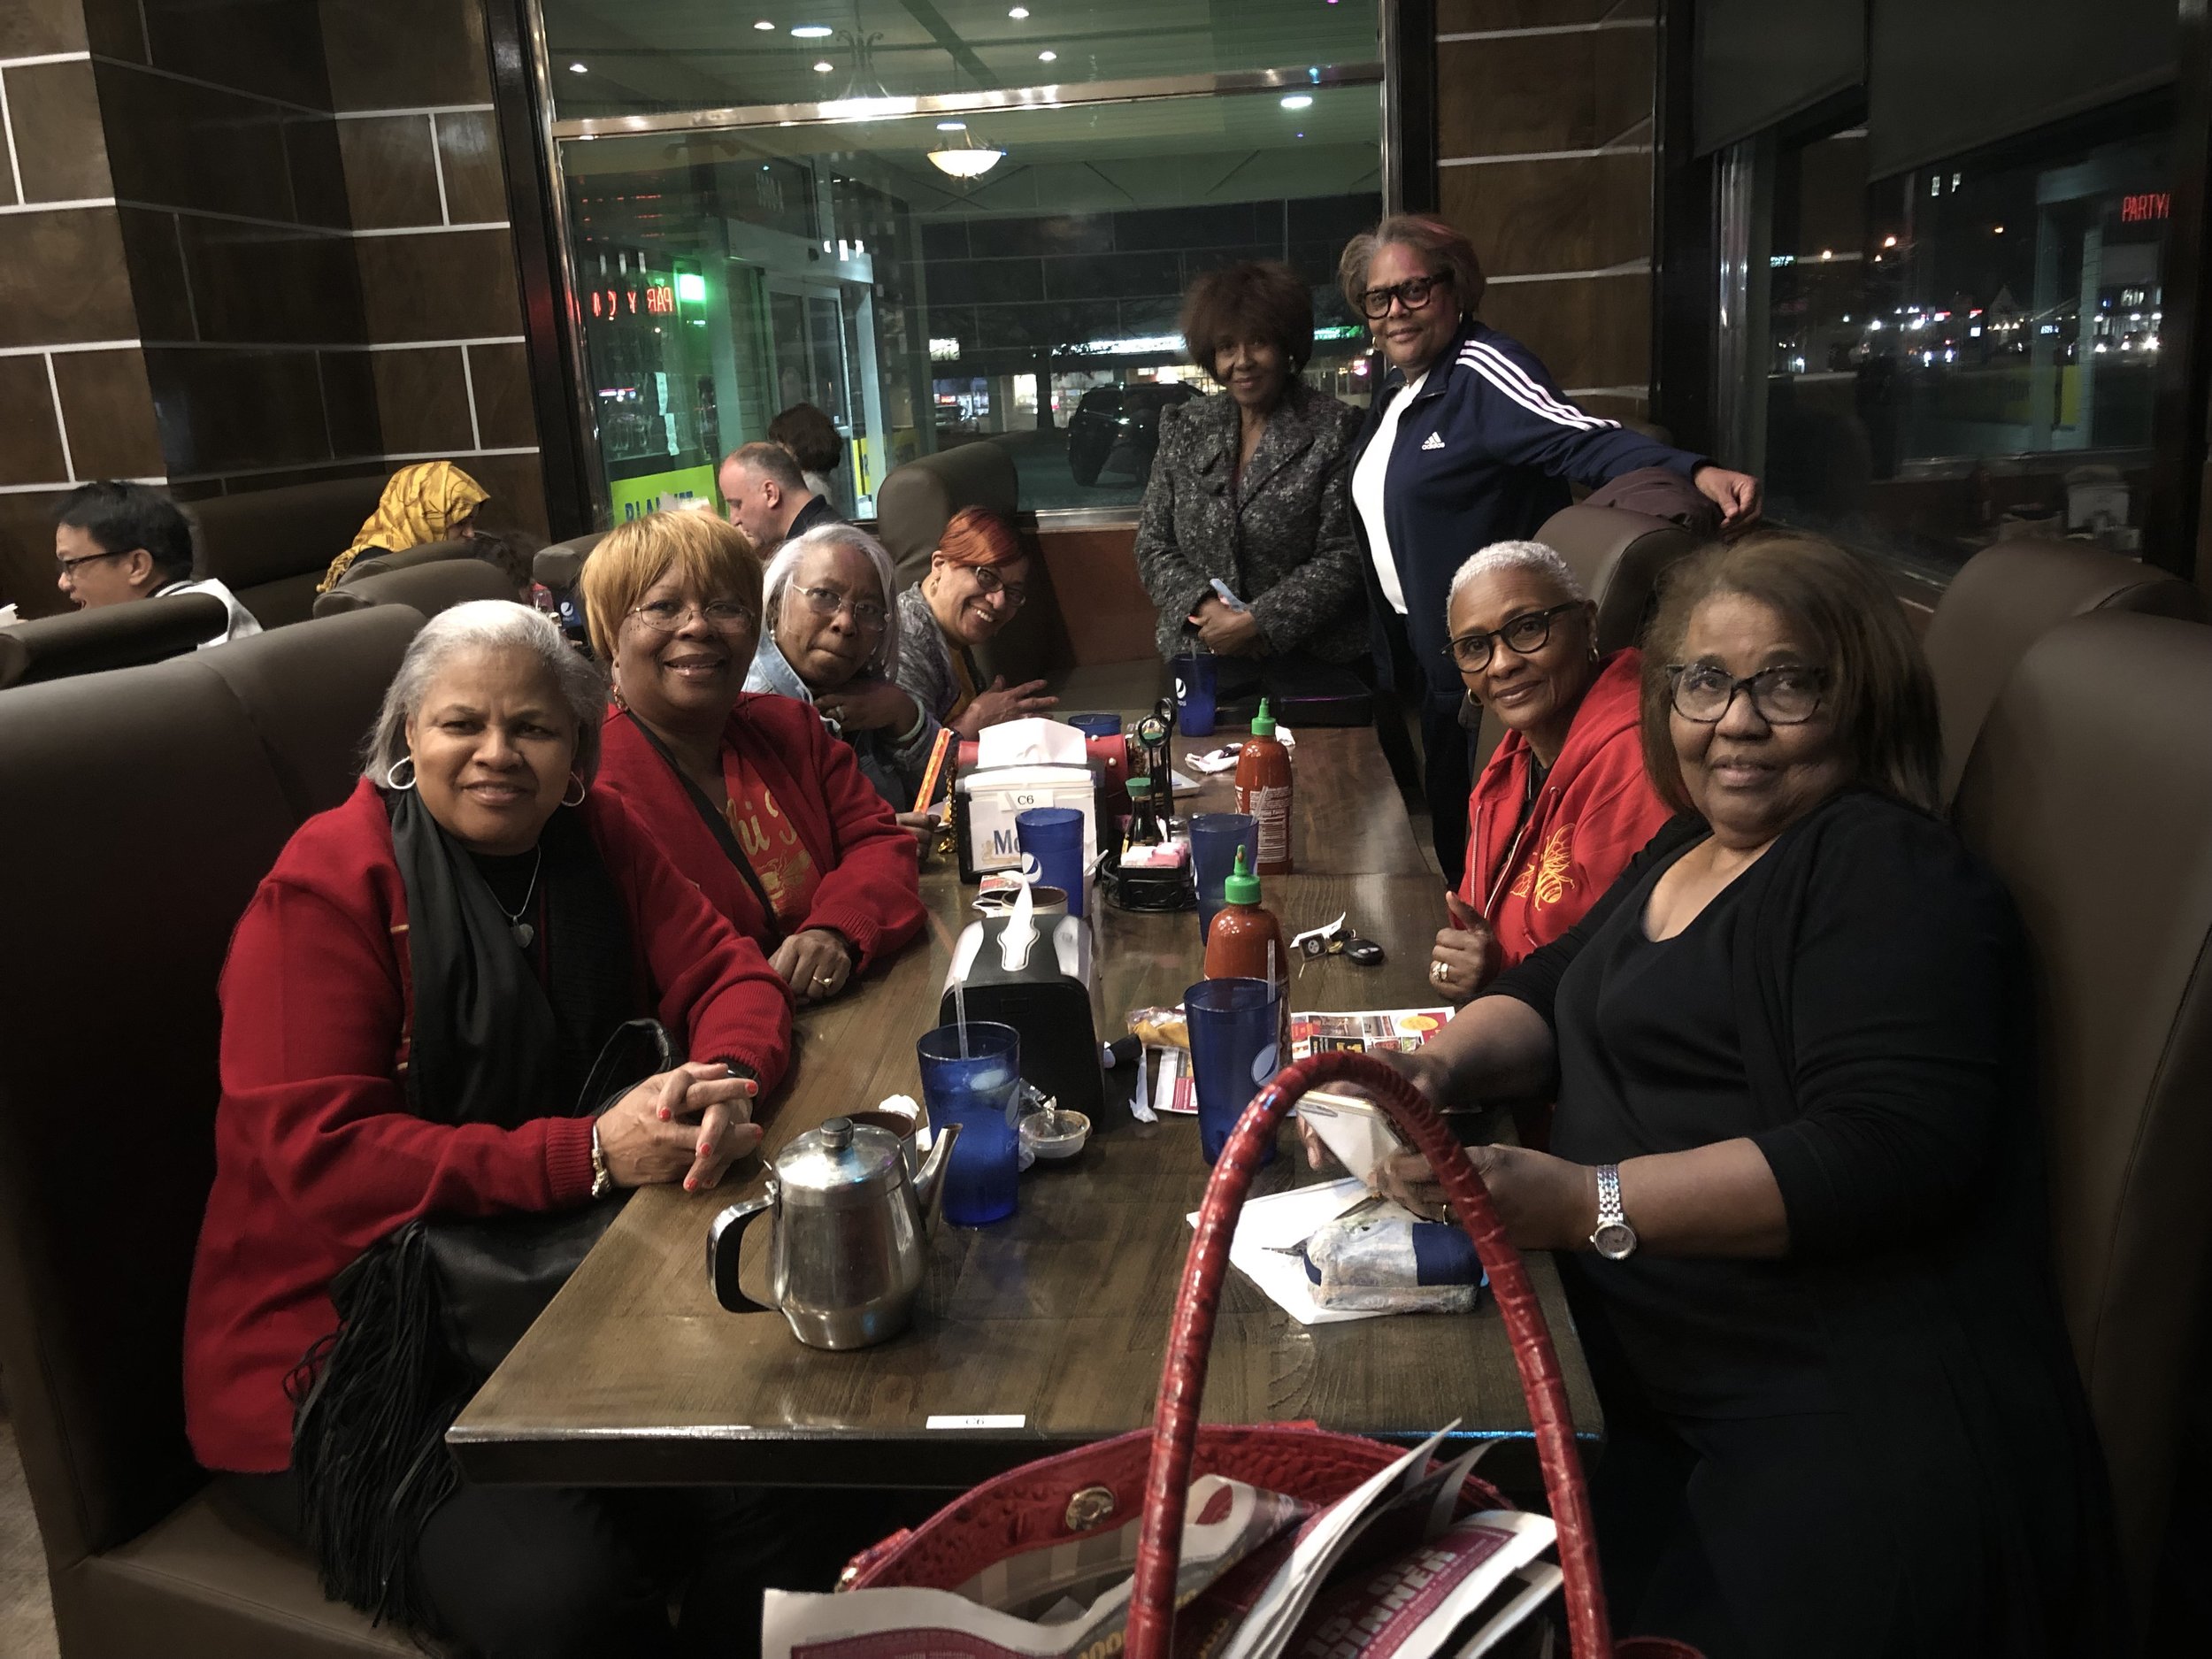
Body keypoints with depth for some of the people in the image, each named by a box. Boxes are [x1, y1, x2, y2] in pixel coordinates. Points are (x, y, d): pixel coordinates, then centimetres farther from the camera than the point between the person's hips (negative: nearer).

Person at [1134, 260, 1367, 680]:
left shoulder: (1334, 430, -6)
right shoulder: (1183, 430, 7)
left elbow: (1344, 556, -10)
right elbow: (1153, 544, 6)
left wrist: (1257, 622, -17)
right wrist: (1203, 607, -11)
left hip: (1310, 658, -3)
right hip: (1201, 657, 3)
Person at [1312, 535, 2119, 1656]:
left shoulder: (1888, 870, -9)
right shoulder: (1680, 852, 17)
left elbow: (1887, 1152, -21)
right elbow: (1552, 992, 20)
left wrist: (1584, 1202, -26)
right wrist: (1443, 1066, -3)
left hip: (1852, 1436, -7)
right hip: (1657, 1407, 7)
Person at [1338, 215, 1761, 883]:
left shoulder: (1482, 369, -17)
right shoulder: (1394, 393, 11)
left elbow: (1582, 439, -32)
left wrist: (1694, 472, -50)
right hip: (1427, 660, 9)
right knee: (1449, 835, 20)